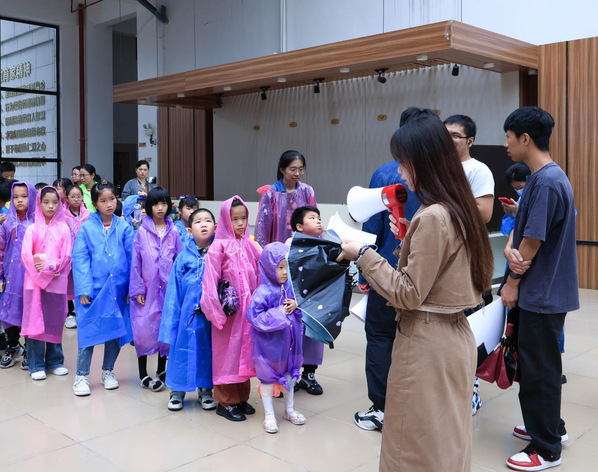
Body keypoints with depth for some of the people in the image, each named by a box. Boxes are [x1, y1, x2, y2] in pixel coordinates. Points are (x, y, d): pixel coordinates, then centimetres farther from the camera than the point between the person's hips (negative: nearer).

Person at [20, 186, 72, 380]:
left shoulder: (63, 229, 6)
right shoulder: (32, 229, 5)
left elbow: (66, 256, -2)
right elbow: (26, 255, -3)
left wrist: (49, 266, -16)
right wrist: (41, 274, -13)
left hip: (57, 282, 0)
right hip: (34, 281, 0)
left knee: (55, 322, 7)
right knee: (35, 322, 0)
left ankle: (55, 361, 20)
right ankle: (36, 365, 8)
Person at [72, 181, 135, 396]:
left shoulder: (124, 227, -1)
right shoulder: (86, 228, -4)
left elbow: (132, 257, 0)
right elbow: (79, 259, -5)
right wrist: (83, 289, -10)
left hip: (118, 288, 2)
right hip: (93, 288, -2)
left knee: (115, 330, 11)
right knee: (88, 330, 0)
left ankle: (108, 371, 29)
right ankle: (81, 376, 15)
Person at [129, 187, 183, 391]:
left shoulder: (173, 232, 3)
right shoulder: (142, 232, -2)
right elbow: (135, 262, -1)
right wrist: (137, 289, -6)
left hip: (168, 288, 2)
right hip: (147, 289, -2)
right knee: (144, 328, -1)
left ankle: (161, 370, 25)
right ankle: (143, 375, 12)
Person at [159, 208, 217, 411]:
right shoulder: (183, 257, -2)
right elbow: (174, 292, 1)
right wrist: (171, 321, 0)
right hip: (189, 313, 0)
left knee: (209, 350, 12)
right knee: (183, 348, 10)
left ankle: (205, 390, 31)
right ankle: (177, 391, 29)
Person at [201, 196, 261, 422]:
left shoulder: (250, 245, 5)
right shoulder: (219, 246, -10)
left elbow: (259, 275, 7)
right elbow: (210, 280, -12)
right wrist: (216, 311, -14)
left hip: (248, 309, 5)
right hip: (228, 310, -5)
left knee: (245, 352, 14)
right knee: (228, 354, 4)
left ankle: (242, 397, 27)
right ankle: (226, 401, 16)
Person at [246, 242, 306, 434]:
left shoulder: (290, 287, -3)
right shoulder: (263, 292, -22)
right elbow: (254, 316, -27)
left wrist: (296, 306, -13)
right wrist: (279, 313, -24)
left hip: (288, 340, 6)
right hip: (269, 344, -6)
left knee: (289, 374, 20)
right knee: (268, 377, 10)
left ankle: (289, 410, 40)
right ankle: (269, 415, 25)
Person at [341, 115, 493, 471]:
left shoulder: (432, 217, -22)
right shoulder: (458, 209, 7)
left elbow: (409, 294, -20)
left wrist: (363, 254, -13)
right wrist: (408, 238, 10)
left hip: (427, 343, -9)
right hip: (454, 335, 9)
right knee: (446, 438, 21)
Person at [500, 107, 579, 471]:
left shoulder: (546, 182, -21)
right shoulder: (542, 177, 10)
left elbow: (534, 241, -20)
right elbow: (523, 227, 10)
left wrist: (512, 282, -9)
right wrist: (510, 248, -11)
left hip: (542, 293, -9)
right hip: (544, 290, 9)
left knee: (538, 369, 2)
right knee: (537, 363, 20)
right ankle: (550, 426, 36)